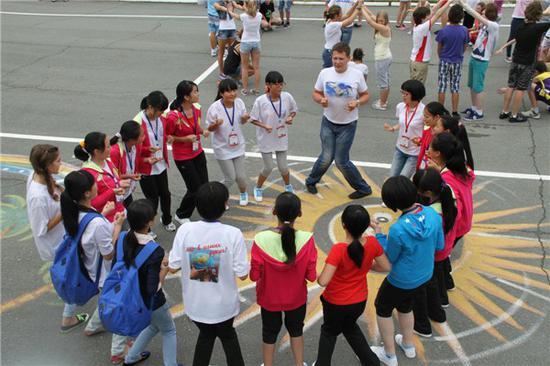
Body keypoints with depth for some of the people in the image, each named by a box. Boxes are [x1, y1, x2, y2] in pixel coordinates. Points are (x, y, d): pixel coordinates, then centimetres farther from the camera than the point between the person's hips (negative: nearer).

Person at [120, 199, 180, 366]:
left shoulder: (123, 239, -14)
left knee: (154, 325, 34)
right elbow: (153, 288, -27)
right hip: (150, 302, -6)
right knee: (169, 331, 23)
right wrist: (165, 268, -14)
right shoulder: (154, 251, -32)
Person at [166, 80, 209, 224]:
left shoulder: (197, 108, -5)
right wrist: (185, 138, -24)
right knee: (195, 189, 0)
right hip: (183, 157, -6)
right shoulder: (173, 116, -26)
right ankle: (181, 215, 25)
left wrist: (203, 131, -7)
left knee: (204, 185, 12)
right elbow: (166, 137, -14)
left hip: (198, 152, 6)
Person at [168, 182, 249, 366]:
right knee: (227, 335, 30)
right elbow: (242, 274, -17)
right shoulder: (233, 234, -23)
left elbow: (172, 267, -10)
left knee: (206, 334, 32)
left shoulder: (185, 230, -17)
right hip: (222, 304, -1)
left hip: (195, 303, 2)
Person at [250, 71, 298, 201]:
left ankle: (288, 186, 40)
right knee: (268, 167, 5)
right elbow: (253, 119, -10)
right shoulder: (260, 101, -20)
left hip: (281, 138, 2)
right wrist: (265, 126, -25)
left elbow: (294, 110, 6)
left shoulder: (287, 97, -12)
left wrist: (290, 118, -14)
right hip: (266, 139, -2)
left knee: (283, 166, 9)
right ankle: (258, 188, 33)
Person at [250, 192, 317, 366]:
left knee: (269, 333, 26)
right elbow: (311, 276, -18)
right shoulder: (307, 239, -27)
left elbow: (254, 276, -19)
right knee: (296, 330, 29)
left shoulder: (261, 240, -29)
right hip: (296, 297, 1)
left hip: (269, 297, 0)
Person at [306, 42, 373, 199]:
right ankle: (311, 181, 34)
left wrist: (357, 102, -20)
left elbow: (365, 95, 1)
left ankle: (363, 188, 22)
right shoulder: (325, 73, -7)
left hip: (348, 125, -2)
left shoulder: (357, 75, -10)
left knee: (341, 161, 0)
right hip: (328, 122, 2)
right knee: (326, 157, 5)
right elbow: (316, 93, 3)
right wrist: (321, 100, -20)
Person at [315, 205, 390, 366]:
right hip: (360, 301, 4)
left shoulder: (338, 249, -33)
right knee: (350, 326, 35)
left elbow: (323, 281, -35)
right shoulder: (372, 243, -20)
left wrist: (317, 277, -12)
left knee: (329, 331, 27)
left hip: (336, 302, -4)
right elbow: (386, 267, -6)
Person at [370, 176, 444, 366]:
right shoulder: (433, 214, -18)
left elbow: (389, 259, -17)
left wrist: (379, 234, -10)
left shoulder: (398, 229, -36)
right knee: (405, 306, 32)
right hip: (425, 276, 6)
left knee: (382, 309, 22)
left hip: (401, 281, -6)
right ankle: (408, 345, 53)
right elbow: (439, 245, -2)